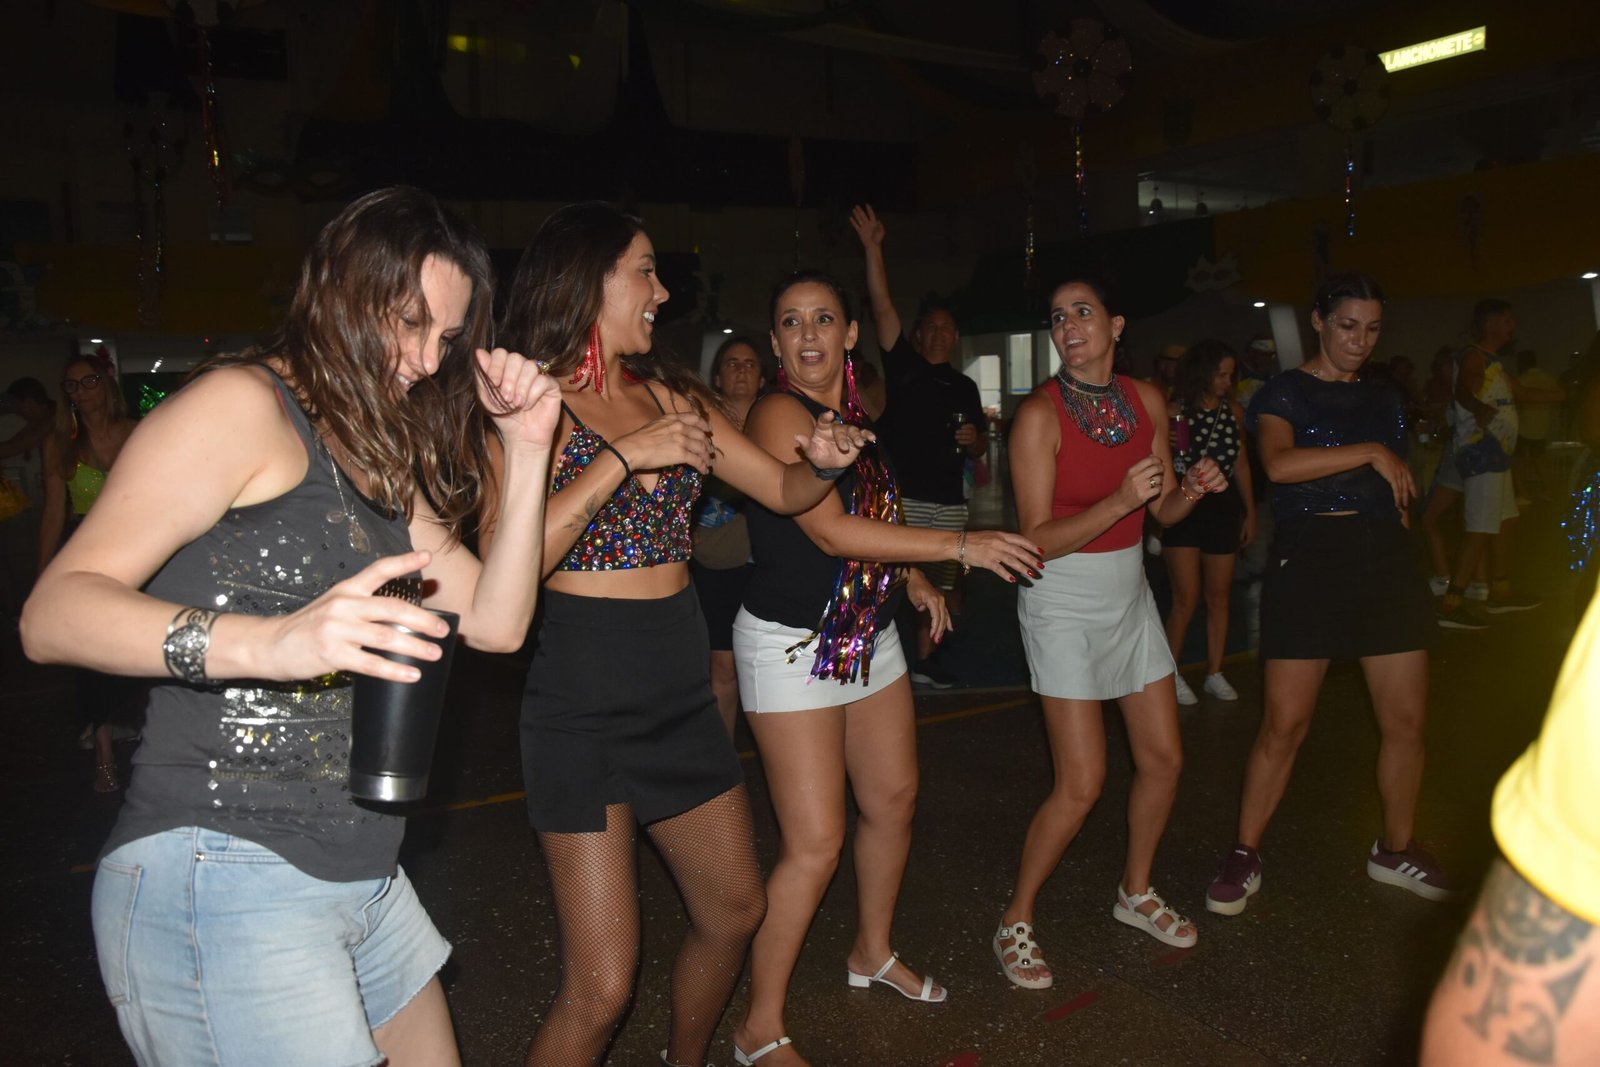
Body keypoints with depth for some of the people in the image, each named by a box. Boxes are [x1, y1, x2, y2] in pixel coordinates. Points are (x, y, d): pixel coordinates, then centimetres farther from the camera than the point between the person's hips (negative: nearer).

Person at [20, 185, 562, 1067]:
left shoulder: (378, 460, 16)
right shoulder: (242, 405, -9)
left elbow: (495, 621, 9)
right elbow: (53, 613, -19)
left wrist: (527, 449, 2)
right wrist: (266, 642, -35)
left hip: (359, 878, 9)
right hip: (218, 879, -8)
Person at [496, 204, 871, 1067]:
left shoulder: (671, 395, 7)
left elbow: (784, 490, 11)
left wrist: (823, 459, -10)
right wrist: (623, 456, -24)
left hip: (682, 694, 7)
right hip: (583, 707, -6)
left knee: (734, 912, 21)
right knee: (600, 987, -2)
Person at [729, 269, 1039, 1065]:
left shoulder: (854, 413, 8)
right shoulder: (780, 414, -16)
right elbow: (829, 530, -25)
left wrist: (910, 575, 11)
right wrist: (961, 546, -22)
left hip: (869, 634, 8)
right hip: (792, 643, -8)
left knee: (893, 798, 18)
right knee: (815, 844, -7)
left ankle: (872, 952, 42)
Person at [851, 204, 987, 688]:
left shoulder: (964, 387, 14)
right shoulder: (902, 364, 2)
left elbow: (980, 446, 20)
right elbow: (883, 307, -8)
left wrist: (974, 439, -4)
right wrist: (872, 247, -15)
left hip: (948, 501, 5)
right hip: (902, 497, -4)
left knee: (940, 583, 10)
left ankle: (924, 659, 23)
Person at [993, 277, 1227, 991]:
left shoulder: (1146, 400, 2)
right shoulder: (1040, 415, -16)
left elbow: (1163, 511, 10)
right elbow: (1038, 539, -19)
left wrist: (1192, 487, -11)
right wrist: (1119, 501, -29)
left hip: (1129, 596, 7)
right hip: (1063, 604, -6)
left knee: (1164, 758, 12)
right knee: (1081, 786, -8)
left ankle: (1136, 891, 36)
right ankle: (1015, 924, 11)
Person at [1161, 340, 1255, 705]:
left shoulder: (1234, 411, 4)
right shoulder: (1175, 411, -8)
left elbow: (1241, 463, 12)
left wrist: (1250, 512, 12)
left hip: (1223, 508, 4)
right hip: (1184, 508, -4)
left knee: (1219, 595, 9)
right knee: (1187, 598, -5)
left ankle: (1215, 673, 21)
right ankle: (1171, 673, 10)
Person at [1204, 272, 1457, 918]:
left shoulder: (1384, 399, 16)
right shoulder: (1284, 394, -1)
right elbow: (1280, 463, -22)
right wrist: (1370, 452, -18)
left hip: (1386, 556, 6)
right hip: (1308, 557, -5)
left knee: (1407, 718, 6)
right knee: (1284, 723, -4)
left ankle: (1395, 849, 27)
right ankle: (1246, 854, 11)